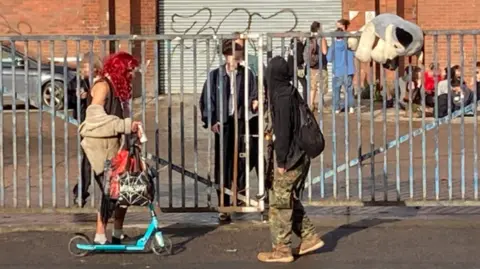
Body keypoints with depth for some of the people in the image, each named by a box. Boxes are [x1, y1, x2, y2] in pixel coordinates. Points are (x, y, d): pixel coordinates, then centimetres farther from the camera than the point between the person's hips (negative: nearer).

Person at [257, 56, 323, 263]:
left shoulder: (282, 97, -17)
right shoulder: (291, 93, 10)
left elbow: (283, 132, -19)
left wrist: (281, 161, -15)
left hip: (291, 158, -9)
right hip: (301, 156, 9)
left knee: (279, 201, -2)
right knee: (290, 200, 18)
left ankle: (281, 249, 3)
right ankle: (309, 238, 21)